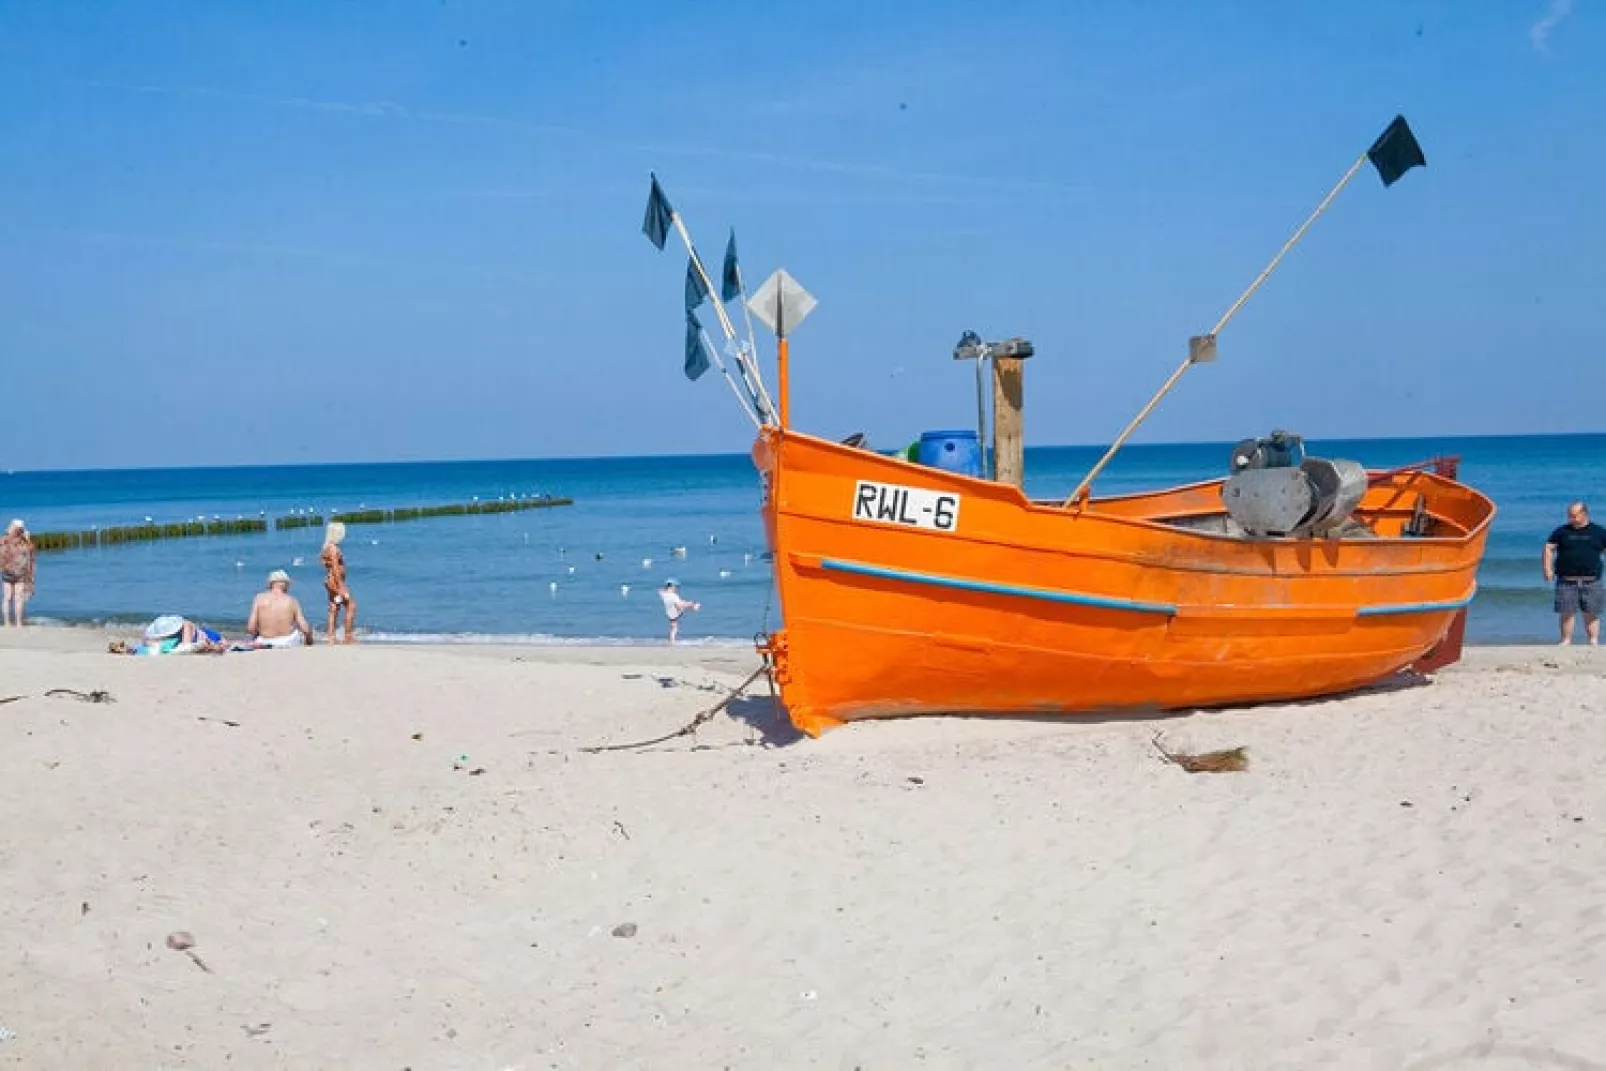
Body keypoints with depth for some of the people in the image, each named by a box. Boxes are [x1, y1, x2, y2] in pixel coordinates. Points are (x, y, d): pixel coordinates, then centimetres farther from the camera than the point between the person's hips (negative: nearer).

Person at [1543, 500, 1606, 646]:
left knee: (1591, 614, 2)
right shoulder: (1562, 531, 6)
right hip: (1567, 581, 0)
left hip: (1591, 581, 0)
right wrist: (1548, 568, -5)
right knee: (1567, 613, -1)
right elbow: (1549, 548, 7)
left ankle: (1594, 641, 9)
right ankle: (1566, 640, 7)